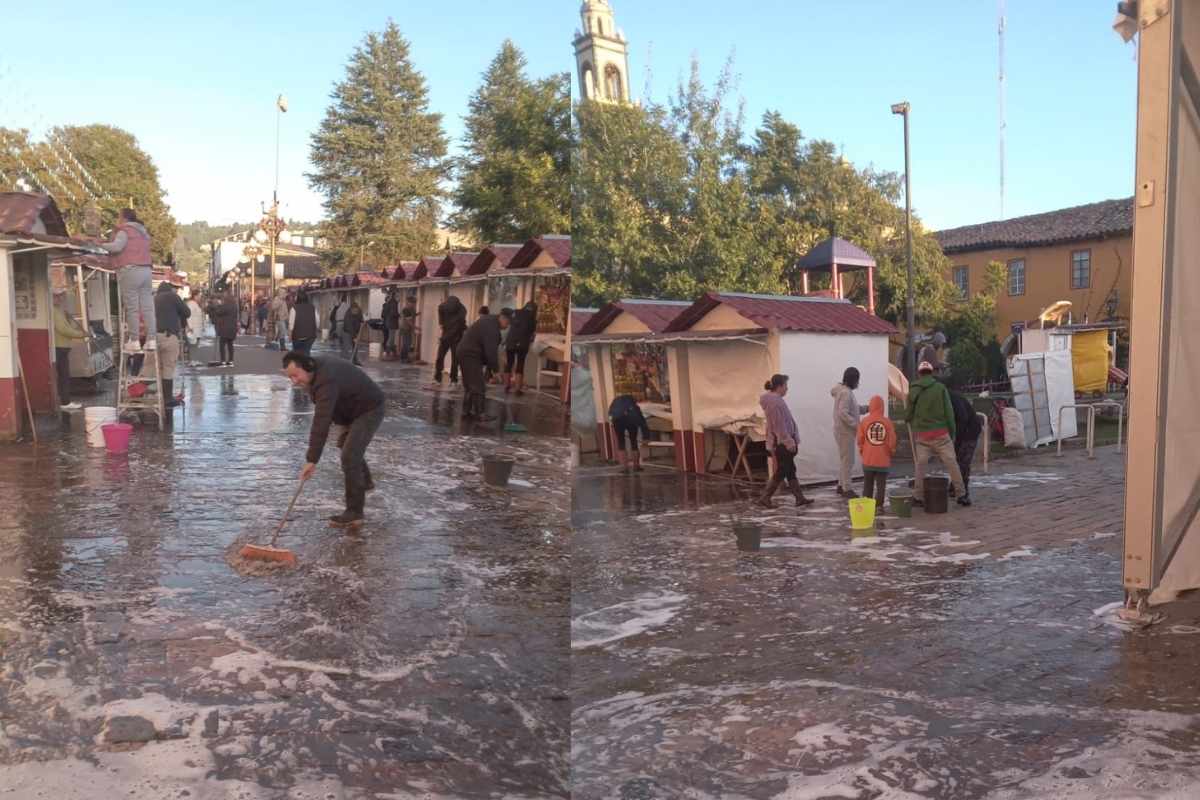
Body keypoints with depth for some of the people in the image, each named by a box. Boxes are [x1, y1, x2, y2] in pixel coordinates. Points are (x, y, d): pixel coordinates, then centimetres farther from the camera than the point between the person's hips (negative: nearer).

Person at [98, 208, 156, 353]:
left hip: (130, 270, -7)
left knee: (131, 308, -6)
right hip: (146, 270, 8)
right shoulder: (143, 232, 22)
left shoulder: (125, 231, -3)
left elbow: (117, 246, -16)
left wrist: (100, 245, -2)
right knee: (147, 307, 4)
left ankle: (134, 341, -7)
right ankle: (151, 340, 1)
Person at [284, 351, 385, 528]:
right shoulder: (318, 369, -5)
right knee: (347, 445, 29)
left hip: (369, 409, -11)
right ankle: (365, 482, 54)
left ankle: (354, 513, -11)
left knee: (349, 457, -18)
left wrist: (311, 460, -43)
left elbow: (321, 424, -41)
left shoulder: (326, 381, -36)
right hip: (354, 409, 11)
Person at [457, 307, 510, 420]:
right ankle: (479, 413, -10)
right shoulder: (491, 328, -22)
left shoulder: (489, 320, 11)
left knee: (470, 384, 16)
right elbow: (491, 351, -24)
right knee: (478, 386, -10)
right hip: (471, 357, -11)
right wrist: (496, 369, -15)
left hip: (465, 353, 11)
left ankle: (466, 410, 22)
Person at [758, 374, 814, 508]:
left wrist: (792, 440, 18)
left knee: (790, 471, 12)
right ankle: (765, 498, 4)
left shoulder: (776, 400, 13)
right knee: (781, 472, -3)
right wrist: (789, 442, -20)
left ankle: (800, 498, 18)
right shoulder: (774, 402, -20)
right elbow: (779, 425, -22)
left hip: (784, 442, 10)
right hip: (781, 443, -10)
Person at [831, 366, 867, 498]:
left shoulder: (845, 391, 12)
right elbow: (843, 413, -26)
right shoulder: (846, 393, -18)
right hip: (845, 431, -10)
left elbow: (852, 409, 18)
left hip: (846, 431, 10)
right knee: (848, 461, -4)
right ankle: (846, 489, 2)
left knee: (846, 460, 17)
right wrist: (857, 425, -23)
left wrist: (866, 408, 10)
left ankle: (841, 485, 25)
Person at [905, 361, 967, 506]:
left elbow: (907, 415, 6)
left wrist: (912, 425, 30)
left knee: (920, 465, 8)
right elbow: (949, 412, -2)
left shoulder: (913, 391, 3)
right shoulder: (940, 388, -1)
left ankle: (917, 497, 8)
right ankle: (961, 494, 8)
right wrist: (952, 433, 5)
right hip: (940, 433, -1)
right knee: (951, 463, 5)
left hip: (921, 434, 1)